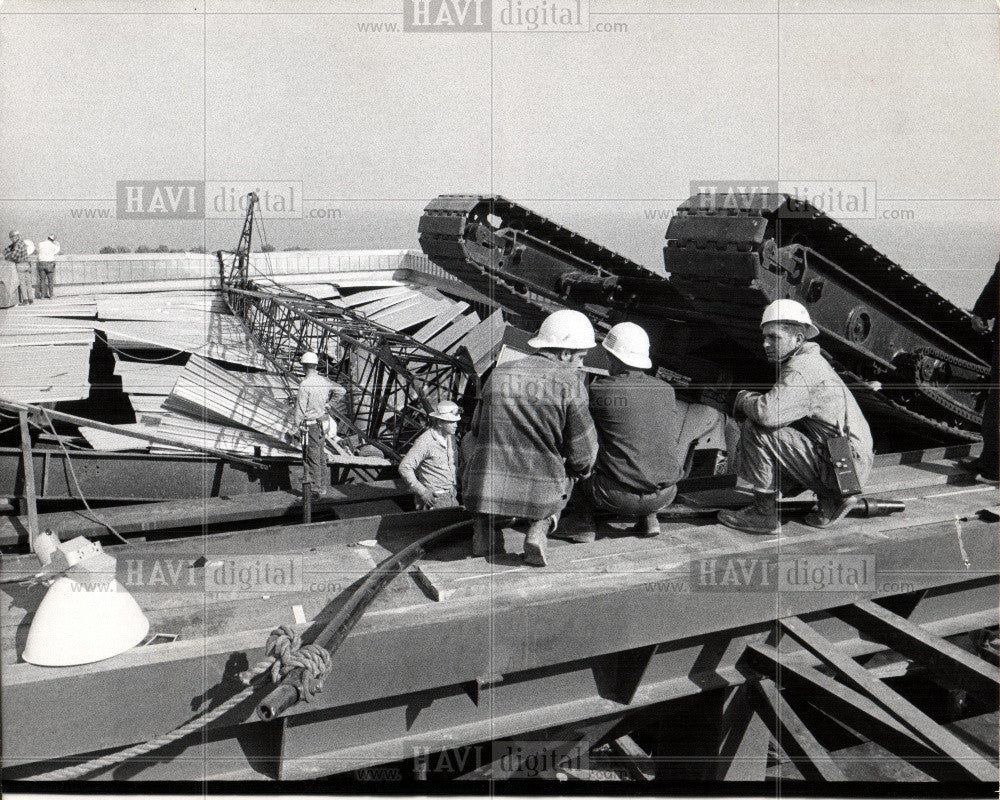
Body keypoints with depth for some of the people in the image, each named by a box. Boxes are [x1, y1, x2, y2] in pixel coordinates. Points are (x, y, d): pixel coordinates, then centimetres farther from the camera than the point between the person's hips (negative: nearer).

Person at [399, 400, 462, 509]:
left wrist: (455, 486, 15)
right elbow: (404, 467, -19)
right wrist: (422, 492, -19)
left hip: (452, 497, 7)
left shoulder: (450, 437, 8)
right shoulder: (425, 442, -17)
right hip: (434, 499, -7)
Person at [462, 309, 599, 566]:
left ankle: (483, 527, 18)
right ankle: (539, 528, 6)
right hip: (539, 497, -2)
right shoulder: (570, 382, -2)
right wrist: (579, 470, 23)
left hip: (482, 493, 2)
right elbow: (582, 453, -1)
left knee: (472, 443, 35)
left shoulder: (498, 374, 8)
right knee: (565, 475, 34)